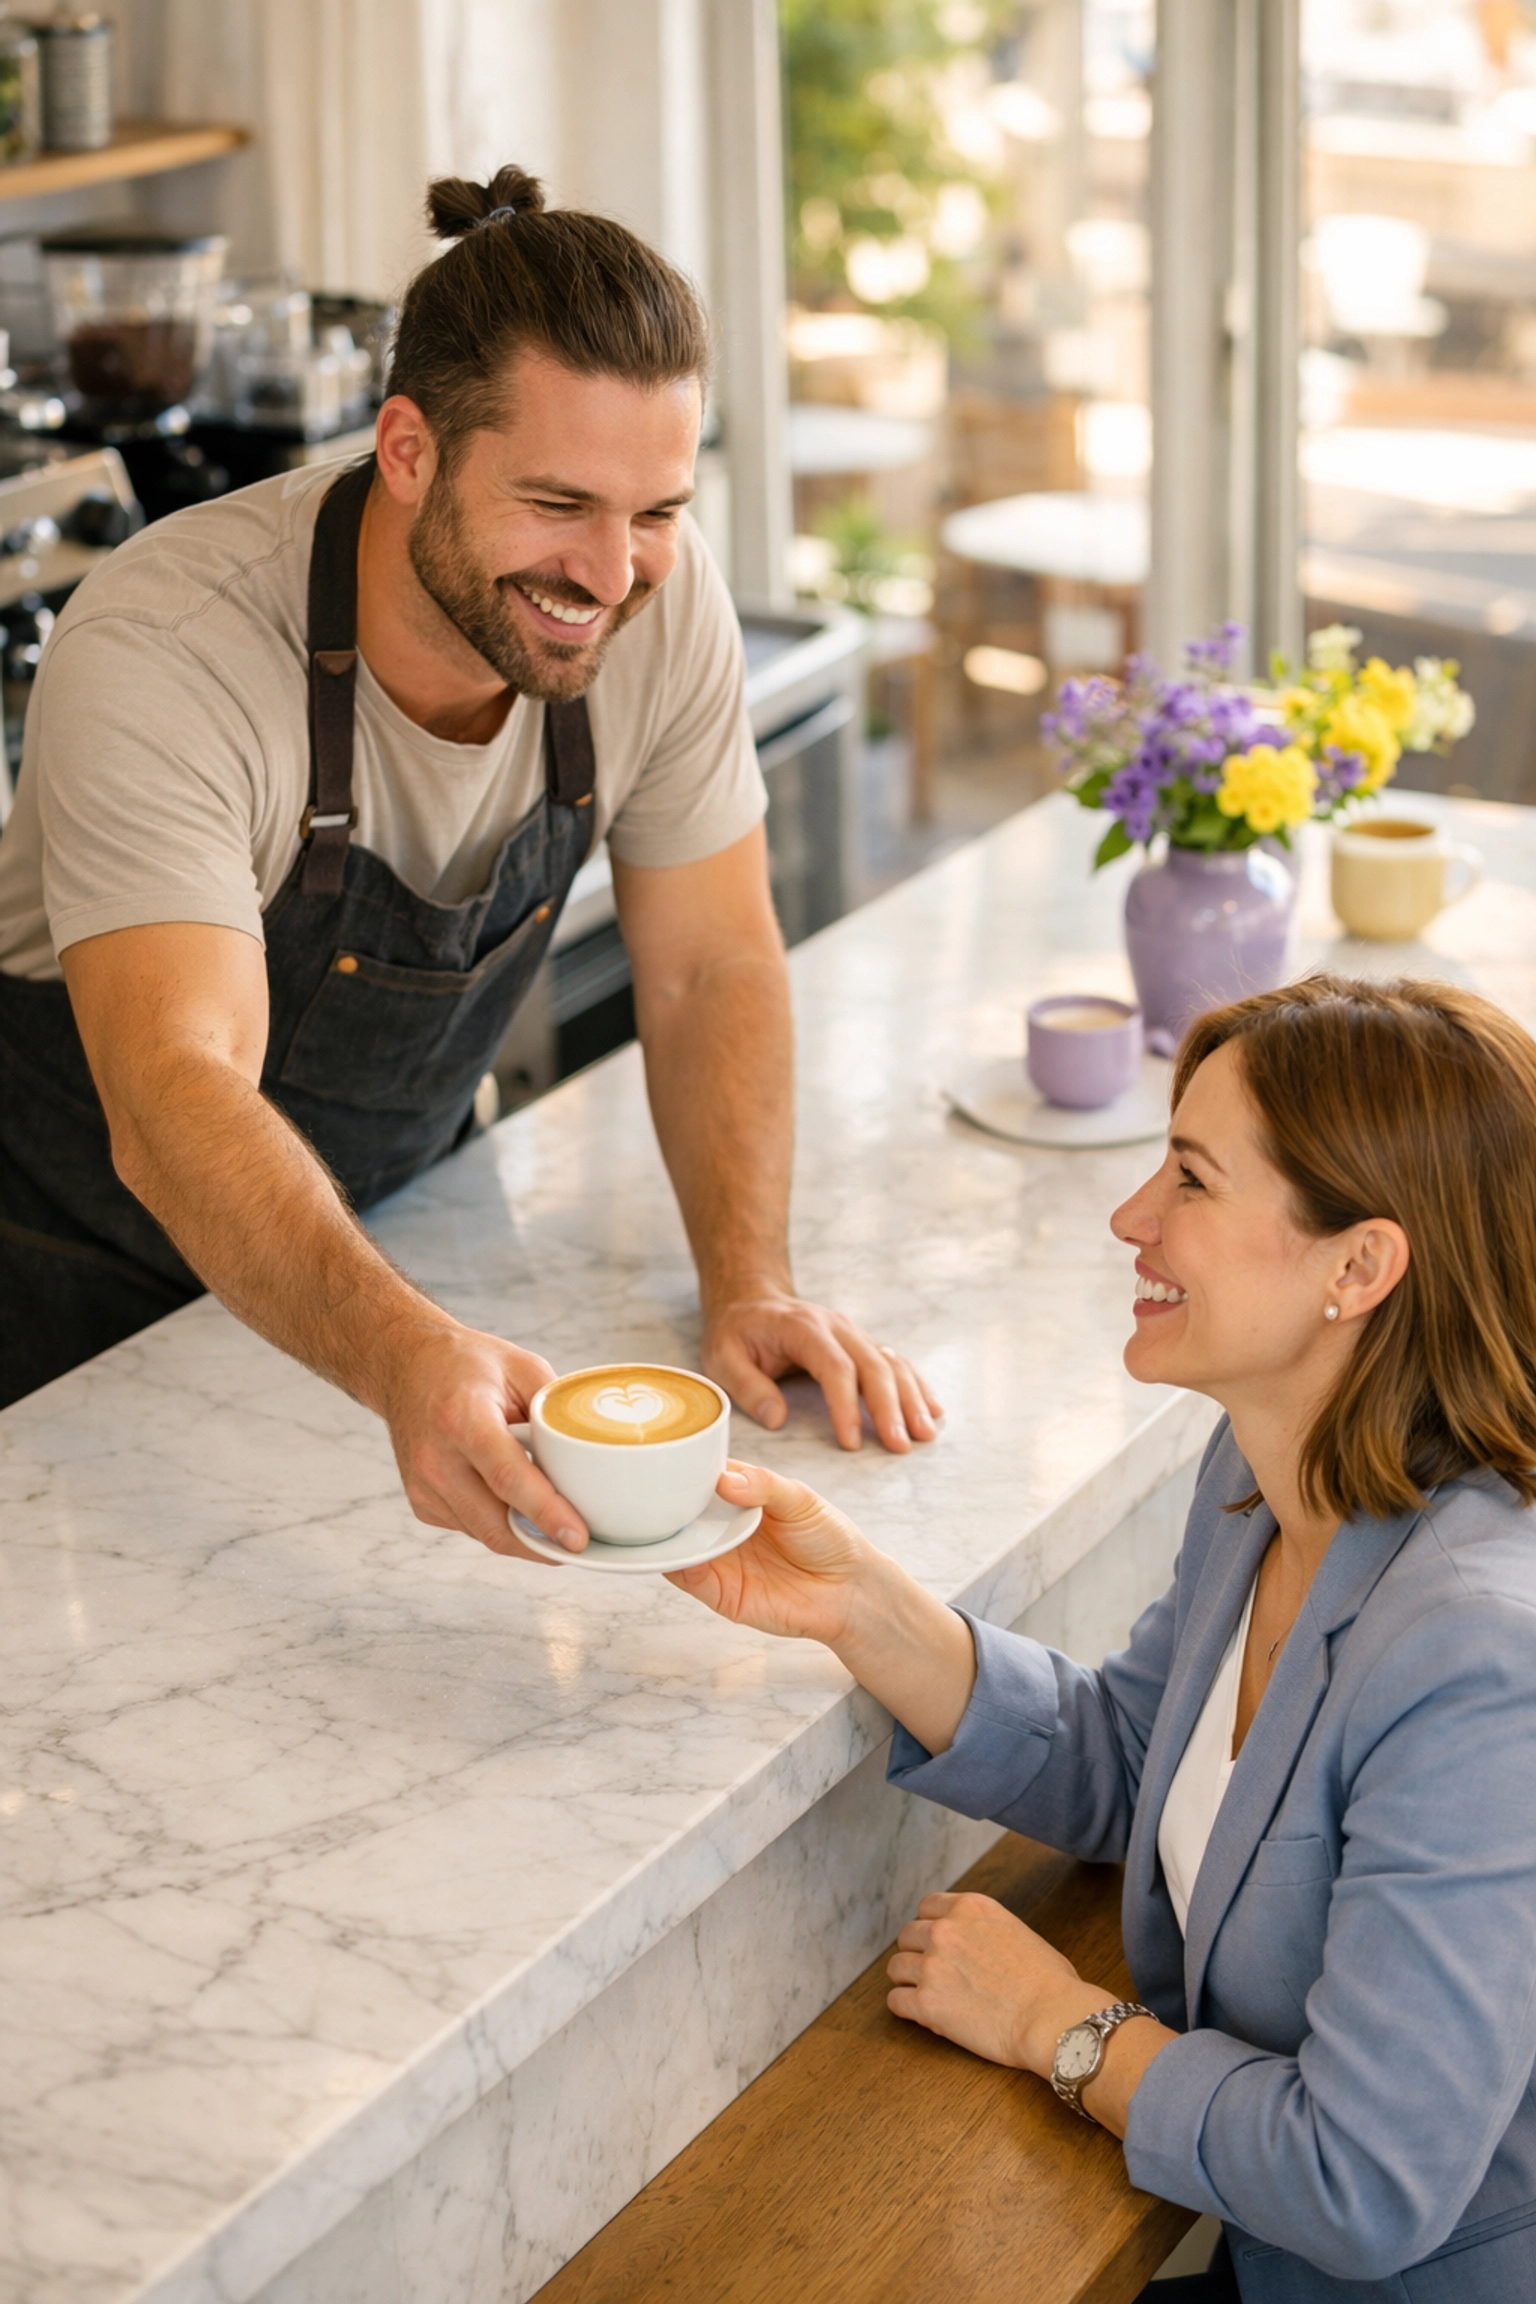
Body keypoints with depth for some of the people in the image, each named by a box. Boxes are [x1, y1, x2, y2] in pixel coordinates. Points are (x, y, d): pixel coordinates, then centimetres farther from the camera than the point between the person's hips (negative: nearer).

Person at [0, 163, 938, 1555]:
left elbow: (711, 967, -6)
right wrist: (406, 1359, -60)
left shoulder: (661, 600, -17)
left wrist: (750, 1284, -20)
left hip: (391, 1209, 4)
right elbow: (175, 1100, -43)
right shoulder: (158, 657, -32)